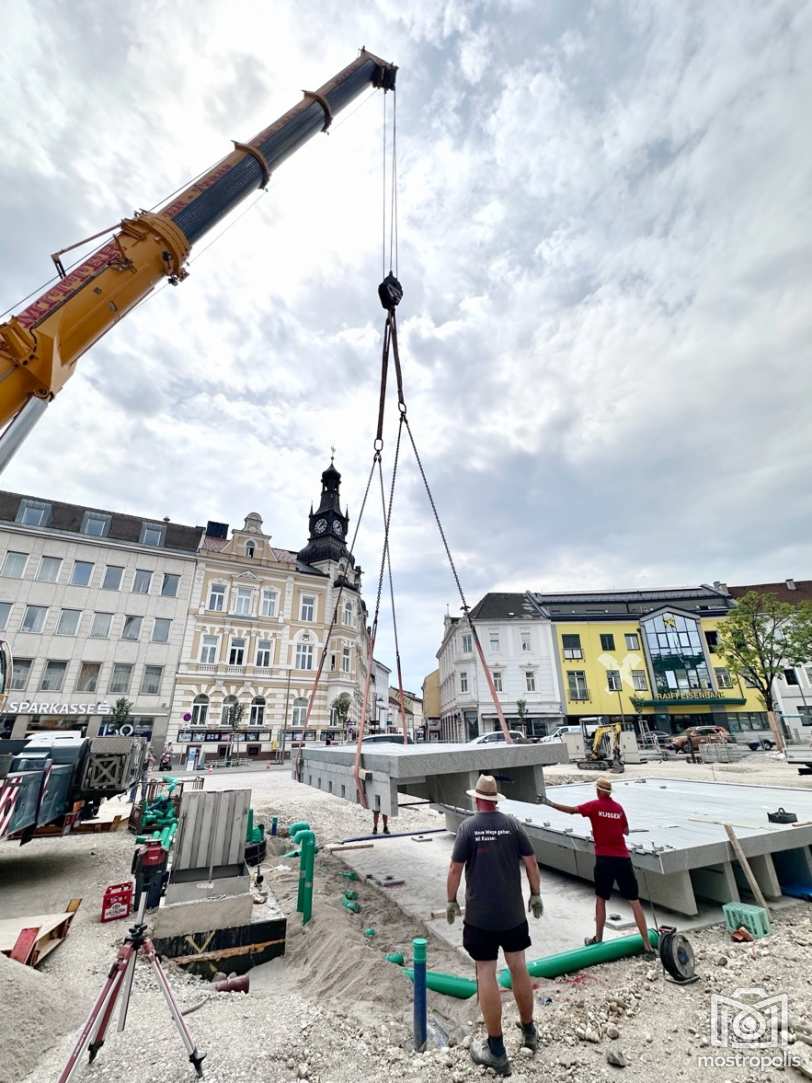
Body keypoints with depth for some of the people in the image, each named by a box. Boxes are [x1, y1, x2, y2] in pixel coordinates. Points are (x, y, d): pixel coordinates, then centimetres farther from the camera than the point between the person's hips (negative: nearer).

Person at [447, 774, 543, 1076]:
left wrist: (451, 902, 3)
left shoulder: (468, 827, -14)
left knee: (486, 975, 10)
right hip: (513, 913, 4)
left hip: (480, 915, -3)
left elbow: (455, 869, -11)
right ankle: (529, 1032, 40)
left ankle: (496, 1052, 21)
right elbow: (531, 863, -4)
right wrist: (536, 895, 11)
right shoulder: (512, 824, -7)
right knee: (519, 968, 22)